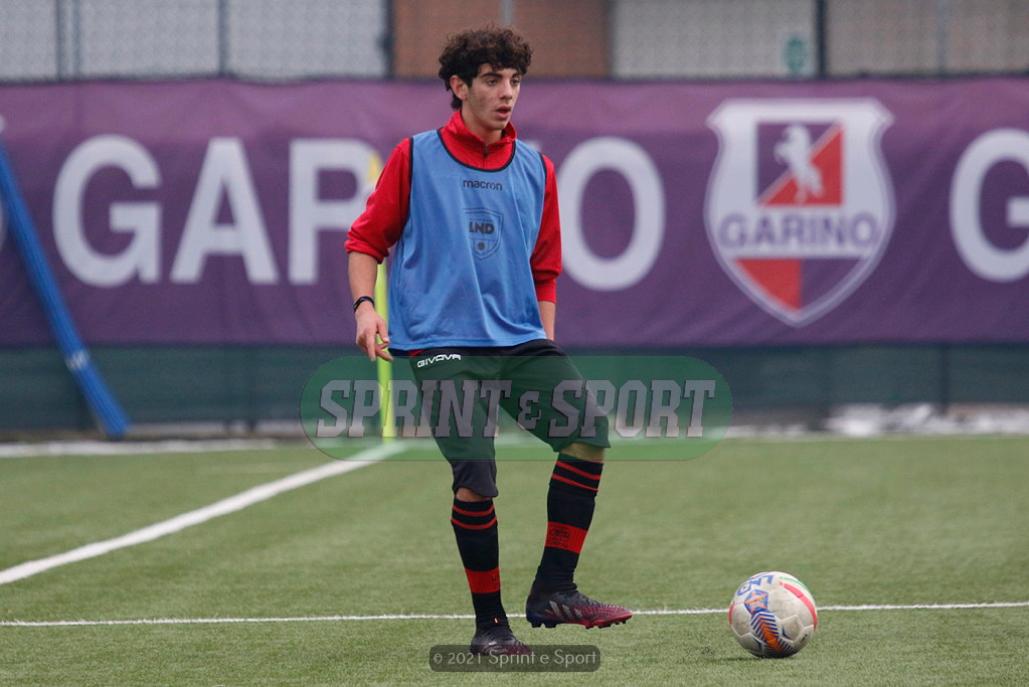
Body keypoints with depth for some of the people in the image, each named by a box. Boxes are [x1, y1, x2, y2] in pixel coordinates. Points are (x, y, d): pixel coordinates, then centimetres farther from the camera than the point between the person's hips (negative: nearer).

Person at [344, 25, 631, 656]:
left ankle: (554, 590, -5)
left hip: (521, 342, 4)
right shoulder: (416, 159, 3)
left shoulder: (536, 170, 14)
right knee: (476, 478, -17)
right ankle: (490, 622, 1)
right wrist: (366, 305, -7)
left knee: (589, 432, -17)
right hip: (442, 347, -4)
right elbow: (365, 241, 8)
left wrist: (545, 340, 15)